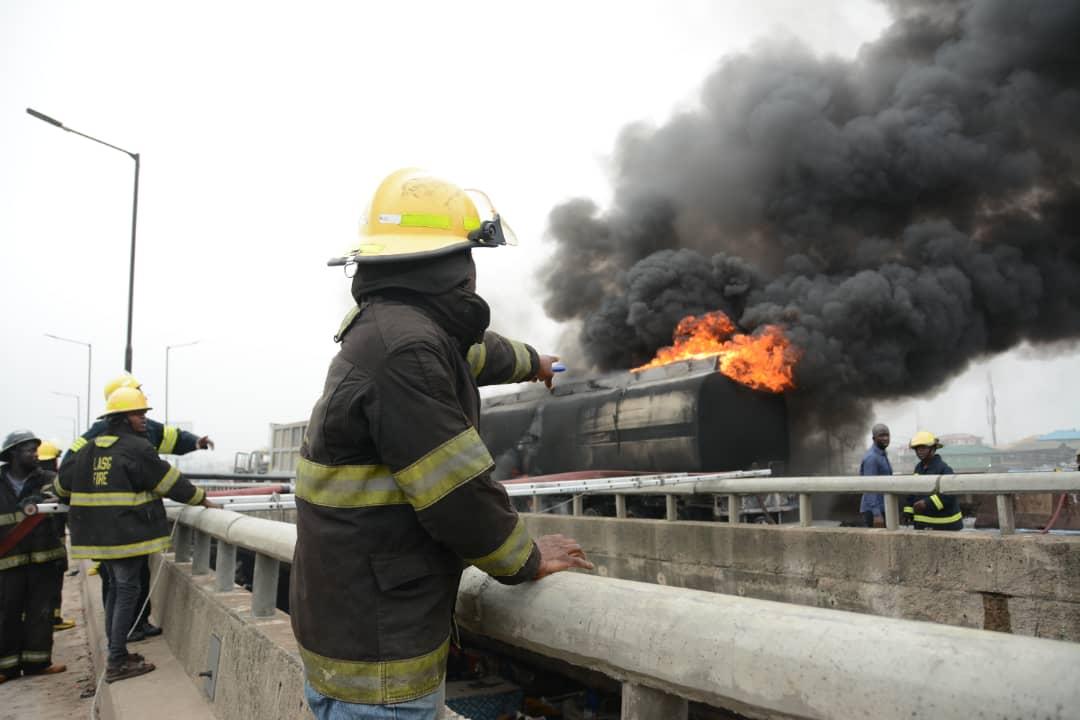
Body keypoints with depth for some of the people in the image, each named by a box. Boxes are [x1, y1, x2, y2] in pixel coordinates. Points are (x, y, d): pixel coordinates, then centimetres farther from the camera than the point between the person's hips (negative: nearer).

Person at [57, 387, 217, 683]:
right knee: (127, 592, 0)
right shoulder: (137, 449, -13)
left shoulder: (89, 450, 10)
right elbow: (170, 482, -10)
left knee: (116, 589, 18)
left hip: (98, 535, 8)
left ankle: (116, 654, 26)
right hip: (127, 534, -8)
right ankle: (117, 663, 3)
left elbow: (63, 485, 20)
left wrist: (87, 501, 39)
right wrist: (200, 498, 1)